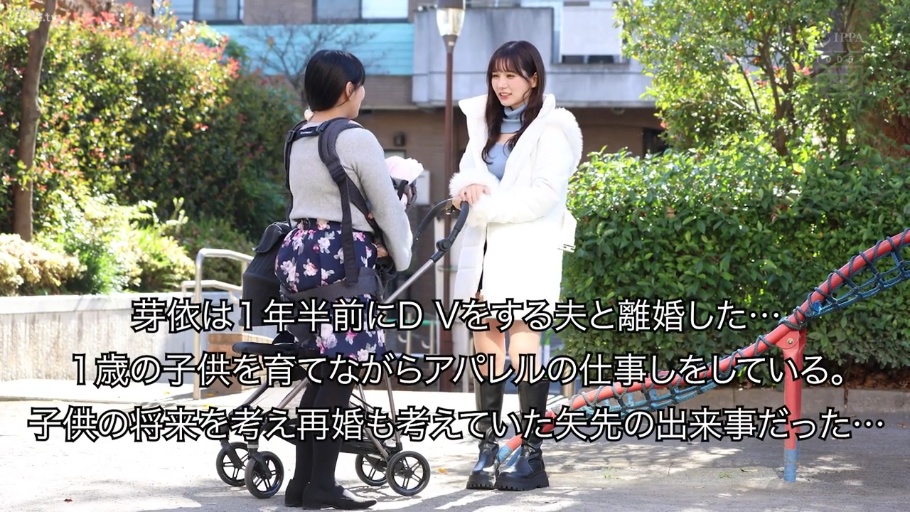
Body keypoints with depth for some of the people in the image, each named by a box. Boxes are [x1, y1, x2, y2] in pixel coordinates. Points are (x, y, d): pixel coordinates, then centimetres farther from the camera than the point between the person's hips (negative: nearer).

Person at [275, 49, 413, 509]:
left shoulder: (299, 140, 15)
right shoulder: (358, 140, -9)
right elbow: (388, 208, -4)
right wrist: (402, 260, 11)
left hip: (297, 250, 8)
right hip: (340, 255, -8)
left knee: (322, 373, 12)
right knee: (341, 375, -4)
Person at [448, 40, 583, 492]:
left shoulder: (550, 130, -4)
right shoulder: (485, 124, 18)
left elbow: (543, 195, -13)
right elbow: (467, 169, 11)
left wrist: (484, 205, -15)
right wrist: (469, 184, -13)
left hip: (525, 255, -6)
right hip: (482, 252, 6)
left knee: (523, 354, -8)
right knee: (487, 355, 6)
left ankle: (532, 458, -4)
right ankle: (487, 454, 10)